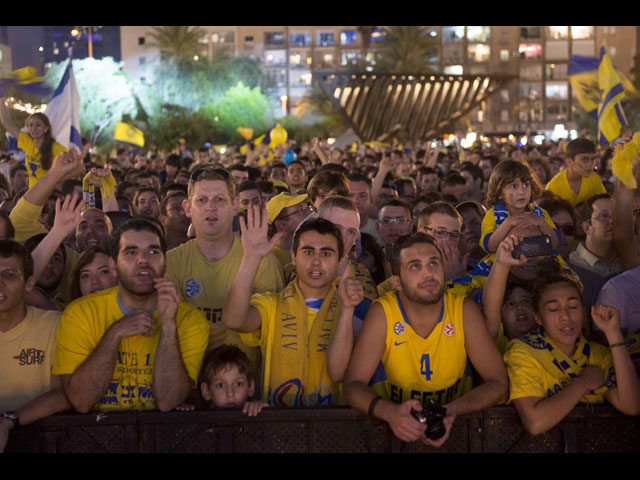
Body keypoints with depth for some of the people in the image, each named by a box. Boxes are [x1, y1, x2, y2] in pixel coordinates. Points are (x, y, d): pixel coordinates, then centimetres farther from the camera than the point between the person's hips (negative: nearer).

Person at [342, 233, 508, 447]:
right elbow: (352, 385, -13)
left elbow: (498, 383, -9)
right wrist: (391, 411, -34)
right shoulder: (382, 312, -10)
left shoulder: (464, 311, -8)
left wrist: (453, 409, -28)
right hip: (395, 429, 0)